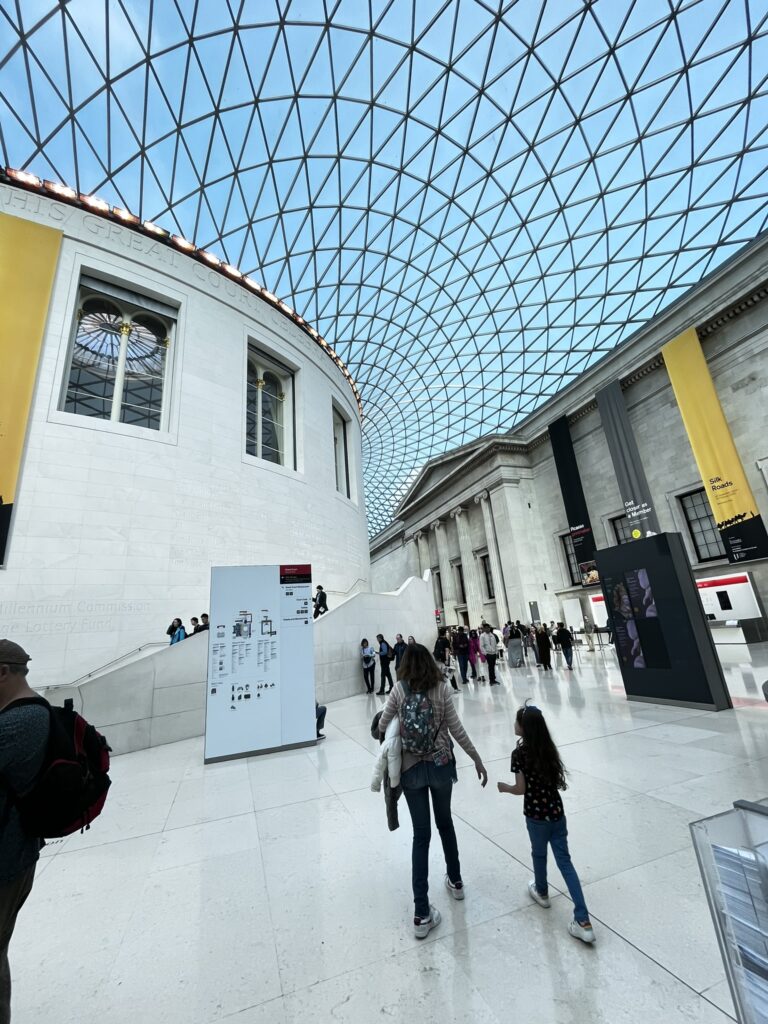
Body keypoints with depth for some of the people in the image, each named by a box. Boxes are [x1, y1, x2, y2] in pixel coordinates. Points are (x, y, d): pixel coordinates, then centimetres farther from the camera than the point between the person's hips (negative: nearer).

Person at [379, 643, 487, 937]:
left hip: (411, 769, -1)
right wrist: (477, 759, 4)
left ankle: (421, 914, 16)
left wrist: (395, 730, 20)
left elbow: (382, 727, -3)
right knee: (445, 823, 26)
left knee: (421, 834, 12)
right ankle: (455, 881, 45)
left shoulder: (399, 689, -10)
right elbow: (456, 729, -9)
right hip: (440, 765, 1)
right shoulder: (441, 688, -11)